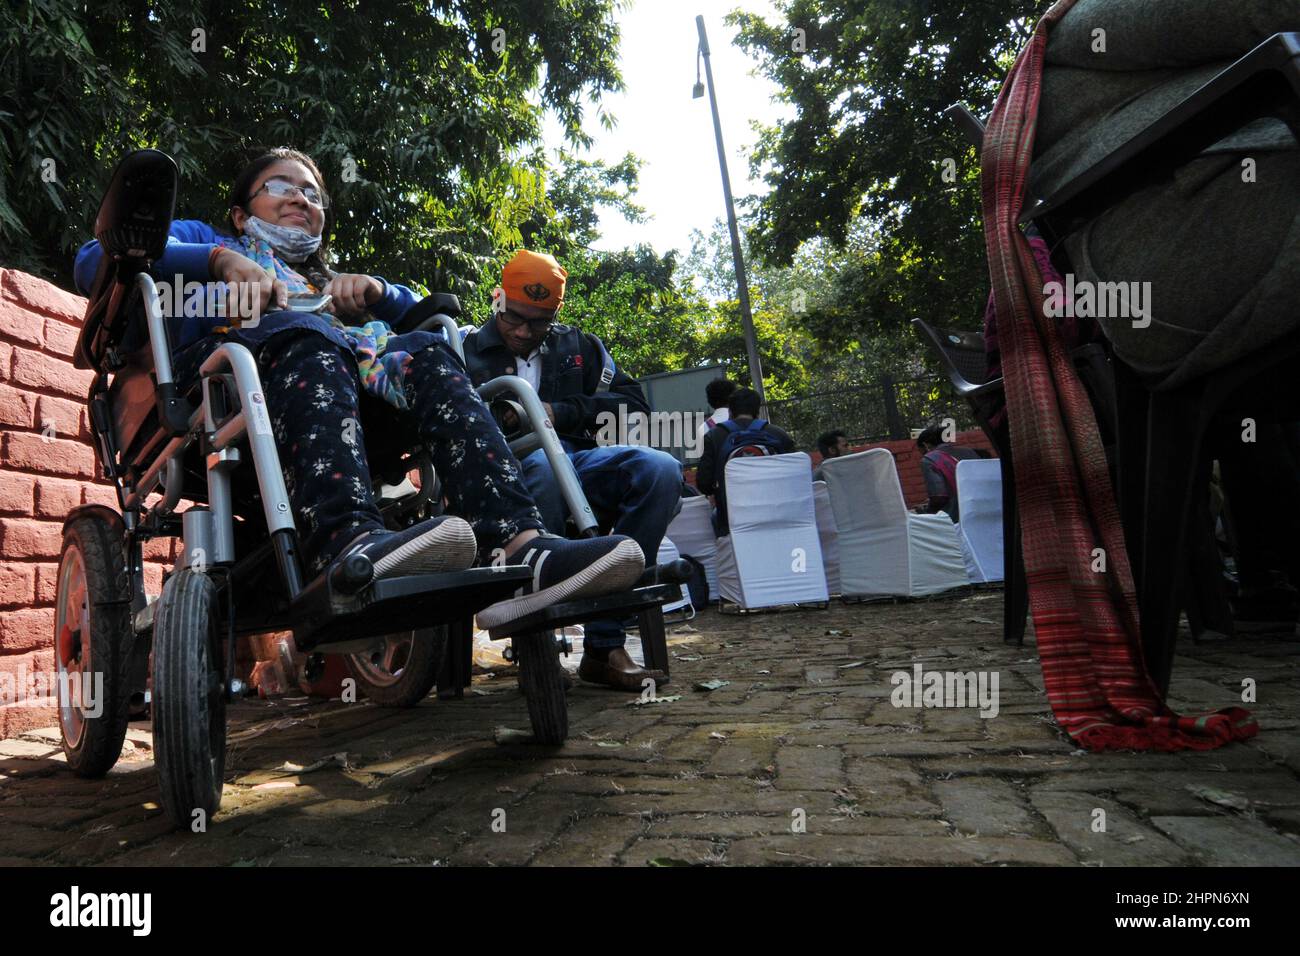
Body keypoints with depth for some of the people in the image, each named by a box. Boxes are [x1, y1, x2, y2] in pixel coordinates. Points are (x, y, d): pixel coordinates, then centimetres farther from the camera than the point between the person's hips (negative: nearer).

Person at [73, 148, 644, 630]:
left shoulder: (326, 280, 43)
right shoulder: (202, 239, 33)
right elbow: (95, 259, 13)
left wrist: (374, 290, 10)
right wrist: (222, 261, -1)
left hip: (350, 379, 3)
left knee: (427, 355, -25)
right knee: (308, 337, -34)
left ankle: (514, 545, -48)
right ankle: (348, 542, -61)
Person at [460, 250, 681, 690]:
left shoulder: (580, 347, 23)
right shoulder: (466, 349, 15)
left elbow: (633, 403, 13)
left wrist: (561, 412, -2)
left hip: (575, 459, 4)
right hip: (506, 467, -3)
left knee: (660, 469, -26)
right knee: (539, 466, -40)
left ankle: (604, 645, -27)